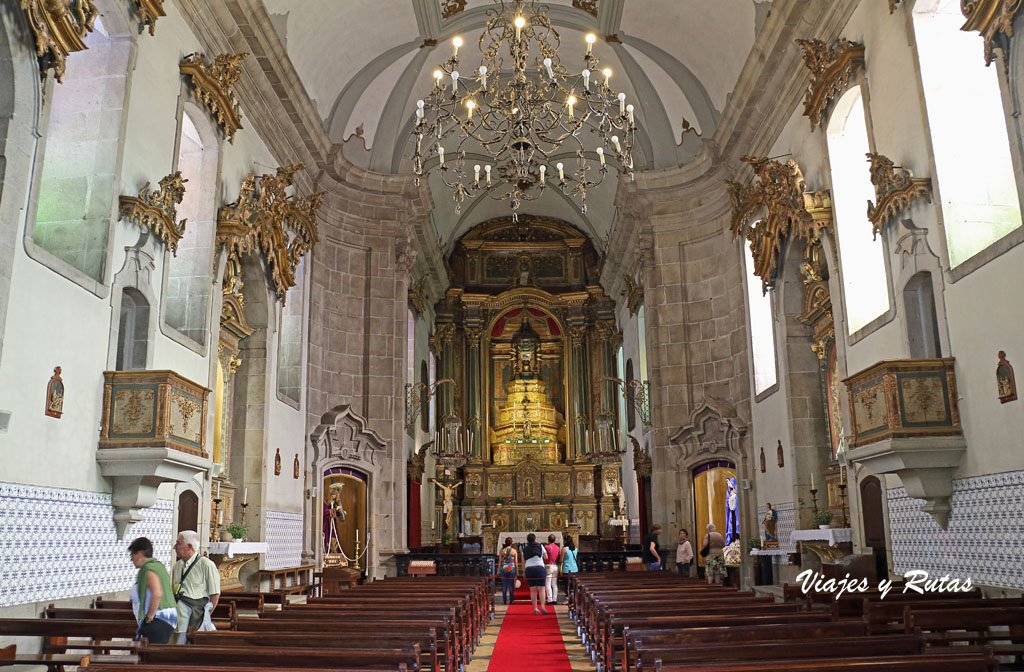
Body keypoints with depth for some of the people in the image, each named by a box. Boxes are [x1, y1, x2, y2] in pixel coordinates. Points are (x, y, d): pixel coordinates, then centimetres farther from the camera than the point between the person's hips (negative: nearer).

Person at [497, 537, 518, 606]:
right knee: (511, 585, 5)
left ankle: (504, 600, 5)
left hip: (503, 568, 1)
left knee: (504, 585, 7)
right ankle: (511, 600, 5)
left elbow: (499, 561, 0)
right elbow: (516, 562, -2)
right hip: (511, 569, -1)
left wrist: (498, 570, 4)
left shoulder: (502, 551, 1)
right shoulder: (514, 551, -2)